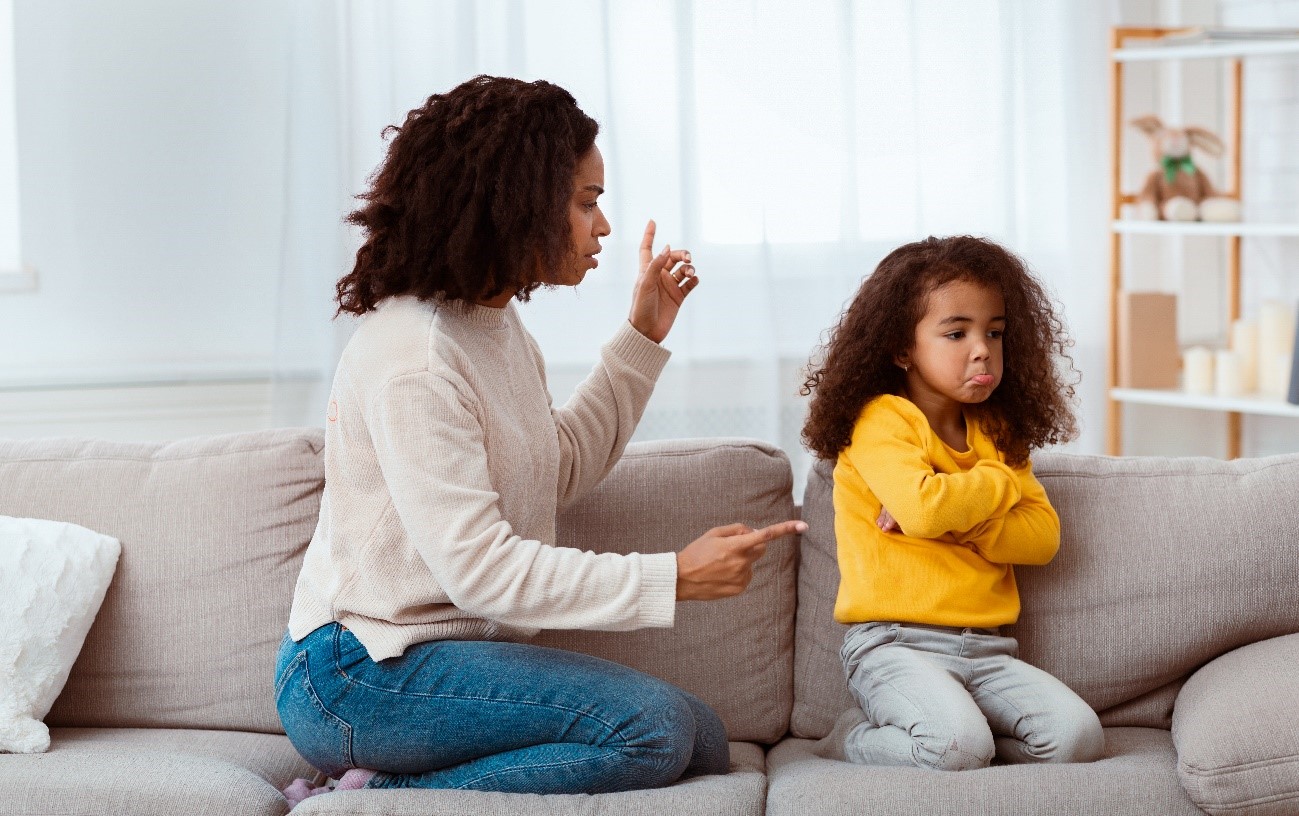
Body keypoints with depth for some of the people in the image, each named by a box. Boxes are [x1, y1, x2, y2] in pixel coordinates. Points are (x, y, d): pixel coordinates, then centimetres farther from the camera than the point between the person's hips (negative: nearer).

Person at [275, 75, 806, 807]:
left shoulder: (496, 325, 11)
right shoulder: (413, 357, -20)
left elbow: (560, 473, 22)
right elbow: (477, 568, -25)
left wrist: (642, 339, 16)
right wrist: (673, 578, -24)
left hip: (450, 649, 10)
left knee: (706, 746, 0)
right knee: (654, 727, -23)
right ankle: (375, 803, -14)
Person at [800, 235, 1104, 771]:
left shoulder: (996, 433, 16)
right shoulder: (882, 420, -5)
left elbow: (1043, 535, 5)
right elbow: (923, 507, -24)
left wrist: (953, 518, -12)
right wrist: (1001, 483, -4)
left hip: (984, 649, 6)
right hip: (893, 645, -6)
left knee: (1077, 736, -15)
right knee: (958, 746, -31)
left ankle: (948, 733, 4)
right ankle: (853, 740, -2)